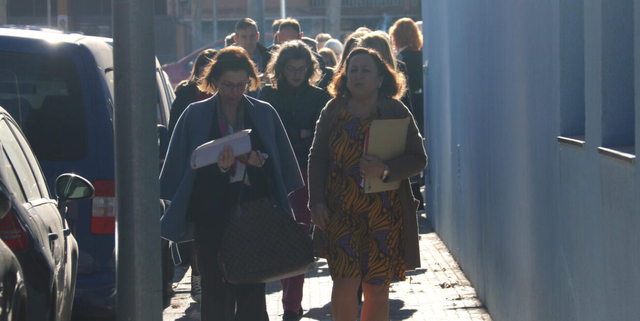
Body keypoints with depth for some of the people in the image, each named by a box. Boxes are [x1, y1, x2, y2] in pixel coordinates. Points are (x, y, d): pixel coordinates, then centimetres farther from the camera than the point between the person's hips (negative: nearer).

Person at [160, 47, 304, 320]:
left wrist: (258, 160, -11)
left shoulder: (264, 113, 8)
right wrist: (219, 166, -17)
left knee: (252, 291, -2)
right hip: (212, 213, -1)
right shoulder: (196, 115, 4)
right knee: (215, 291, 0)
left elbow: (278, 165, 11)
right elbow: (187, 167, 1)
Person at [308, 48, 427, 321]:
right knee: (345, 282, -12)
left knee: (377, 289, 4)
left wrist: (386, 170, -17)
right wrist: (316, 201, -1)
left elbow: (418, 159, 1)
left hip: (384, 214, 0)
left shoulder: (395, 112, 2)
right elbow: (317, 158, 10)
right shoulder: (333, 111, 6)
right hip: (341, 213, 0)